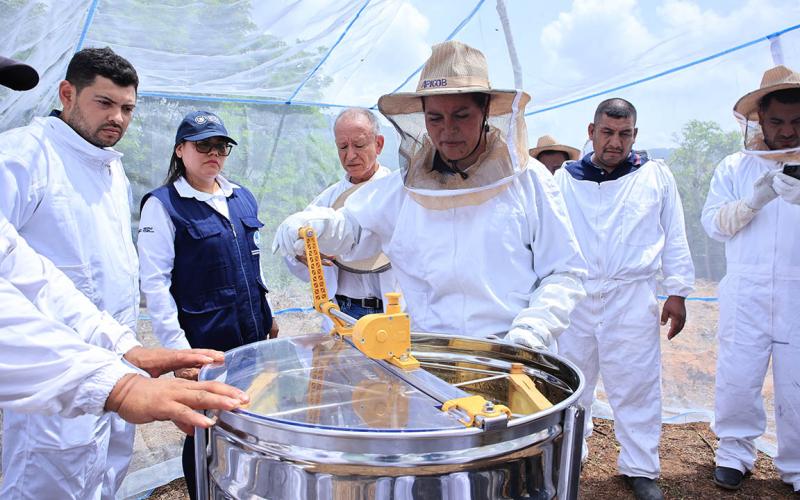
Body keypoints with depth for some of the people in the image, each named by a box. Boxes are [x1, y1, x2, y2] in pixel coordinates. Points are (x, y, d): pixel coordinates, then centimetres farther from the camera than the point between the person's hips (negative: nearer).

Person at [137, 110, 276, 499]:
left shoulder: (243, 199, 10)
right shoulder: (163, 204, -8)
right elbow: (154, 282, -13)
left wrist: (267, 318, 16)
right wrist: (177, 348, -18)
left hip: (253, 338, 5)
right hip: (203, 345, -5)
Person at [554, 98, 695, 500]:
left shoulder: (656, 175, 6)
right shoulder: (565, 179, 6)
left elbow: (675, 237, 8)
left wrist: (676, 292, 4)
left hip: (633, 297, -1)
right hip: (574, 296, 1)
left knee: (635, 382, 3)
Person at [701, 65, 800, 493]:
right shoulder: (734, 168, 9)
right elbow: (713, 222, 0)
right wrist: (753, 200, -16)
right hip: (747, 294, 0)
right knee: (737, 379, 1)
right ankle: (735, 451, 22)